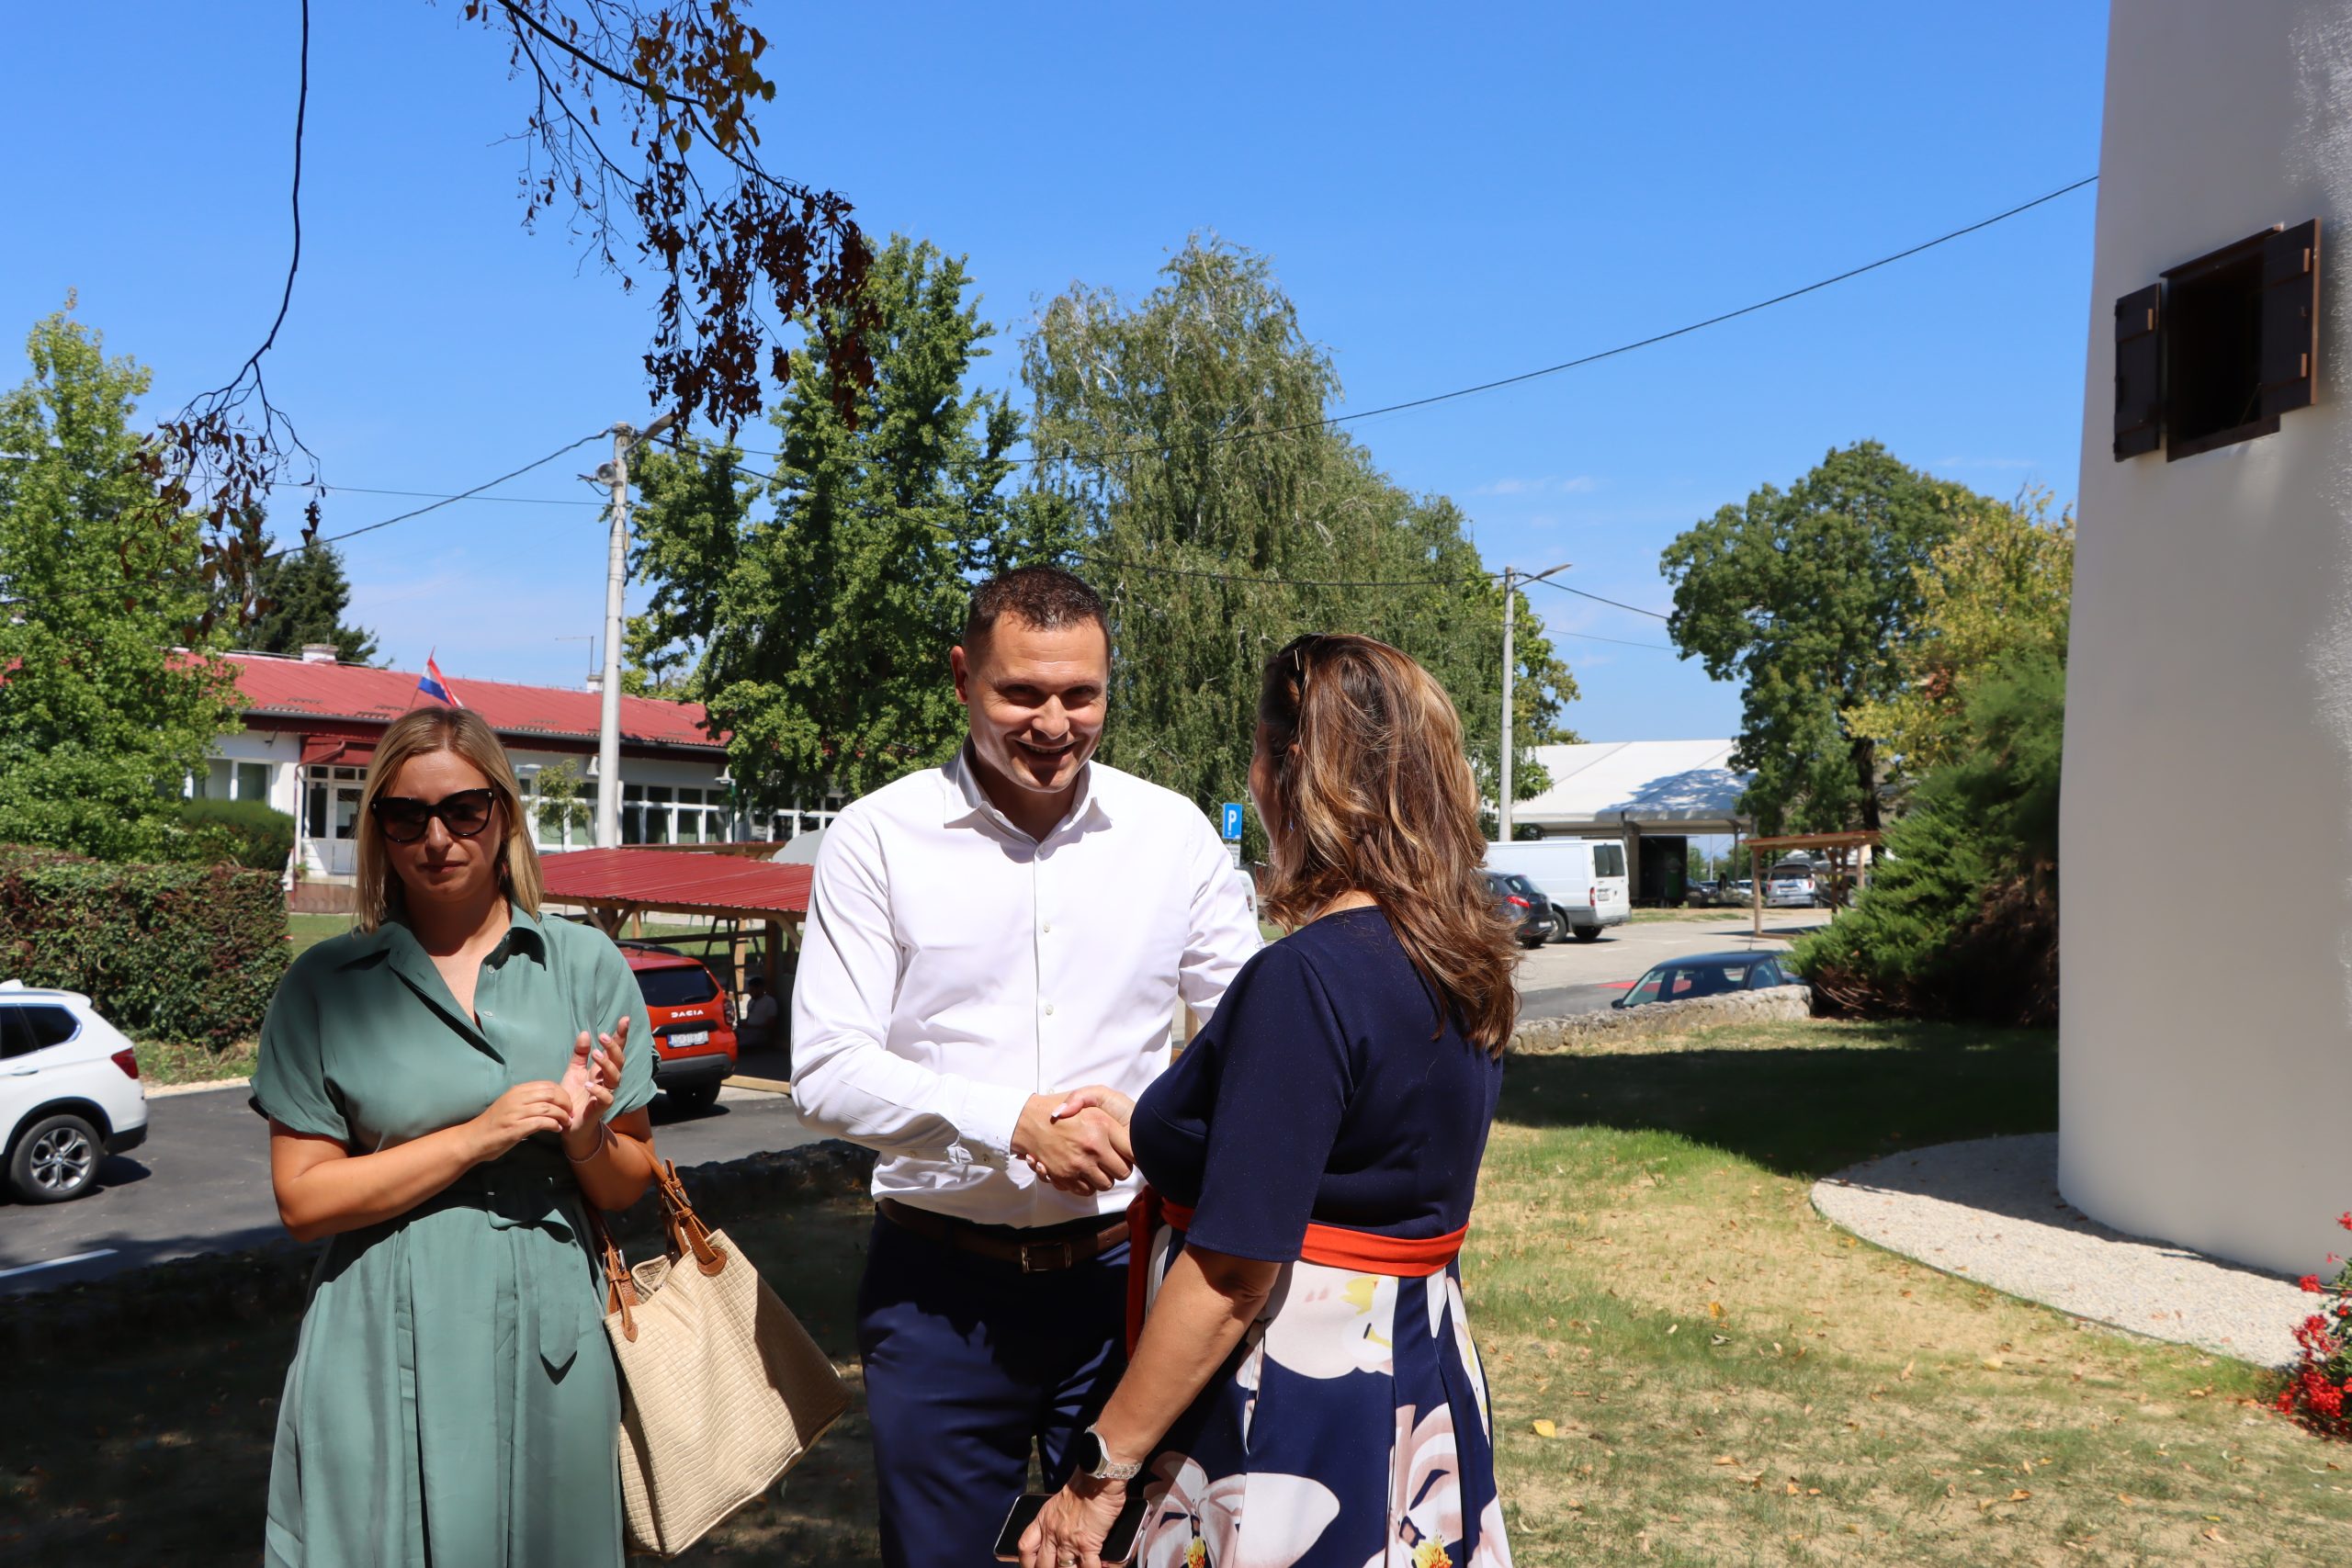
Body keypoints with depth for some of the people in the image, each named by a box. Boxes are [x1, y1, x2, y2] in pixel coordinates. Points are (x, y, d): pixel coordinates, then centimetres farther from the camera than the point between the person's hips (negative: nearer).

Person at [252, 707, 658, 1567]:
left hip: (546, 1339, 1)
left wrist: (585, 1135, -16)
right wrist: (478, 1135, -15)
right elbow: (302, 1199, -4)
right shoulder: (326, 984, 1)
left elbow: (627, 1188, 7)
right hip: (384, 1356, -1)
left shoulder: (586, 963, 1)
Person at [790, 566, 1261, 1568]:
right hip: (939, 1287, -1)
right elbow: (826, 1073, -8)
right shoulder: (877, 839, -5)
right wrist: (1014, 1124, -19)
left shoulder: (1174, 833, 1)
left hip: (1123, 1272, 2)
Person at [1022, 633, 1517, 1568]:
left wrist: (1101, 1472, -15)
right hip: (1421, 1376, 9)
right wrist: (1150, 1129, 19)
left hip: (1299, 1414, -8)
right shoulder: (1465, 960, 3)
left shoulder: (1307, 979, -23)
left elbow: (1234, 1273, -24)